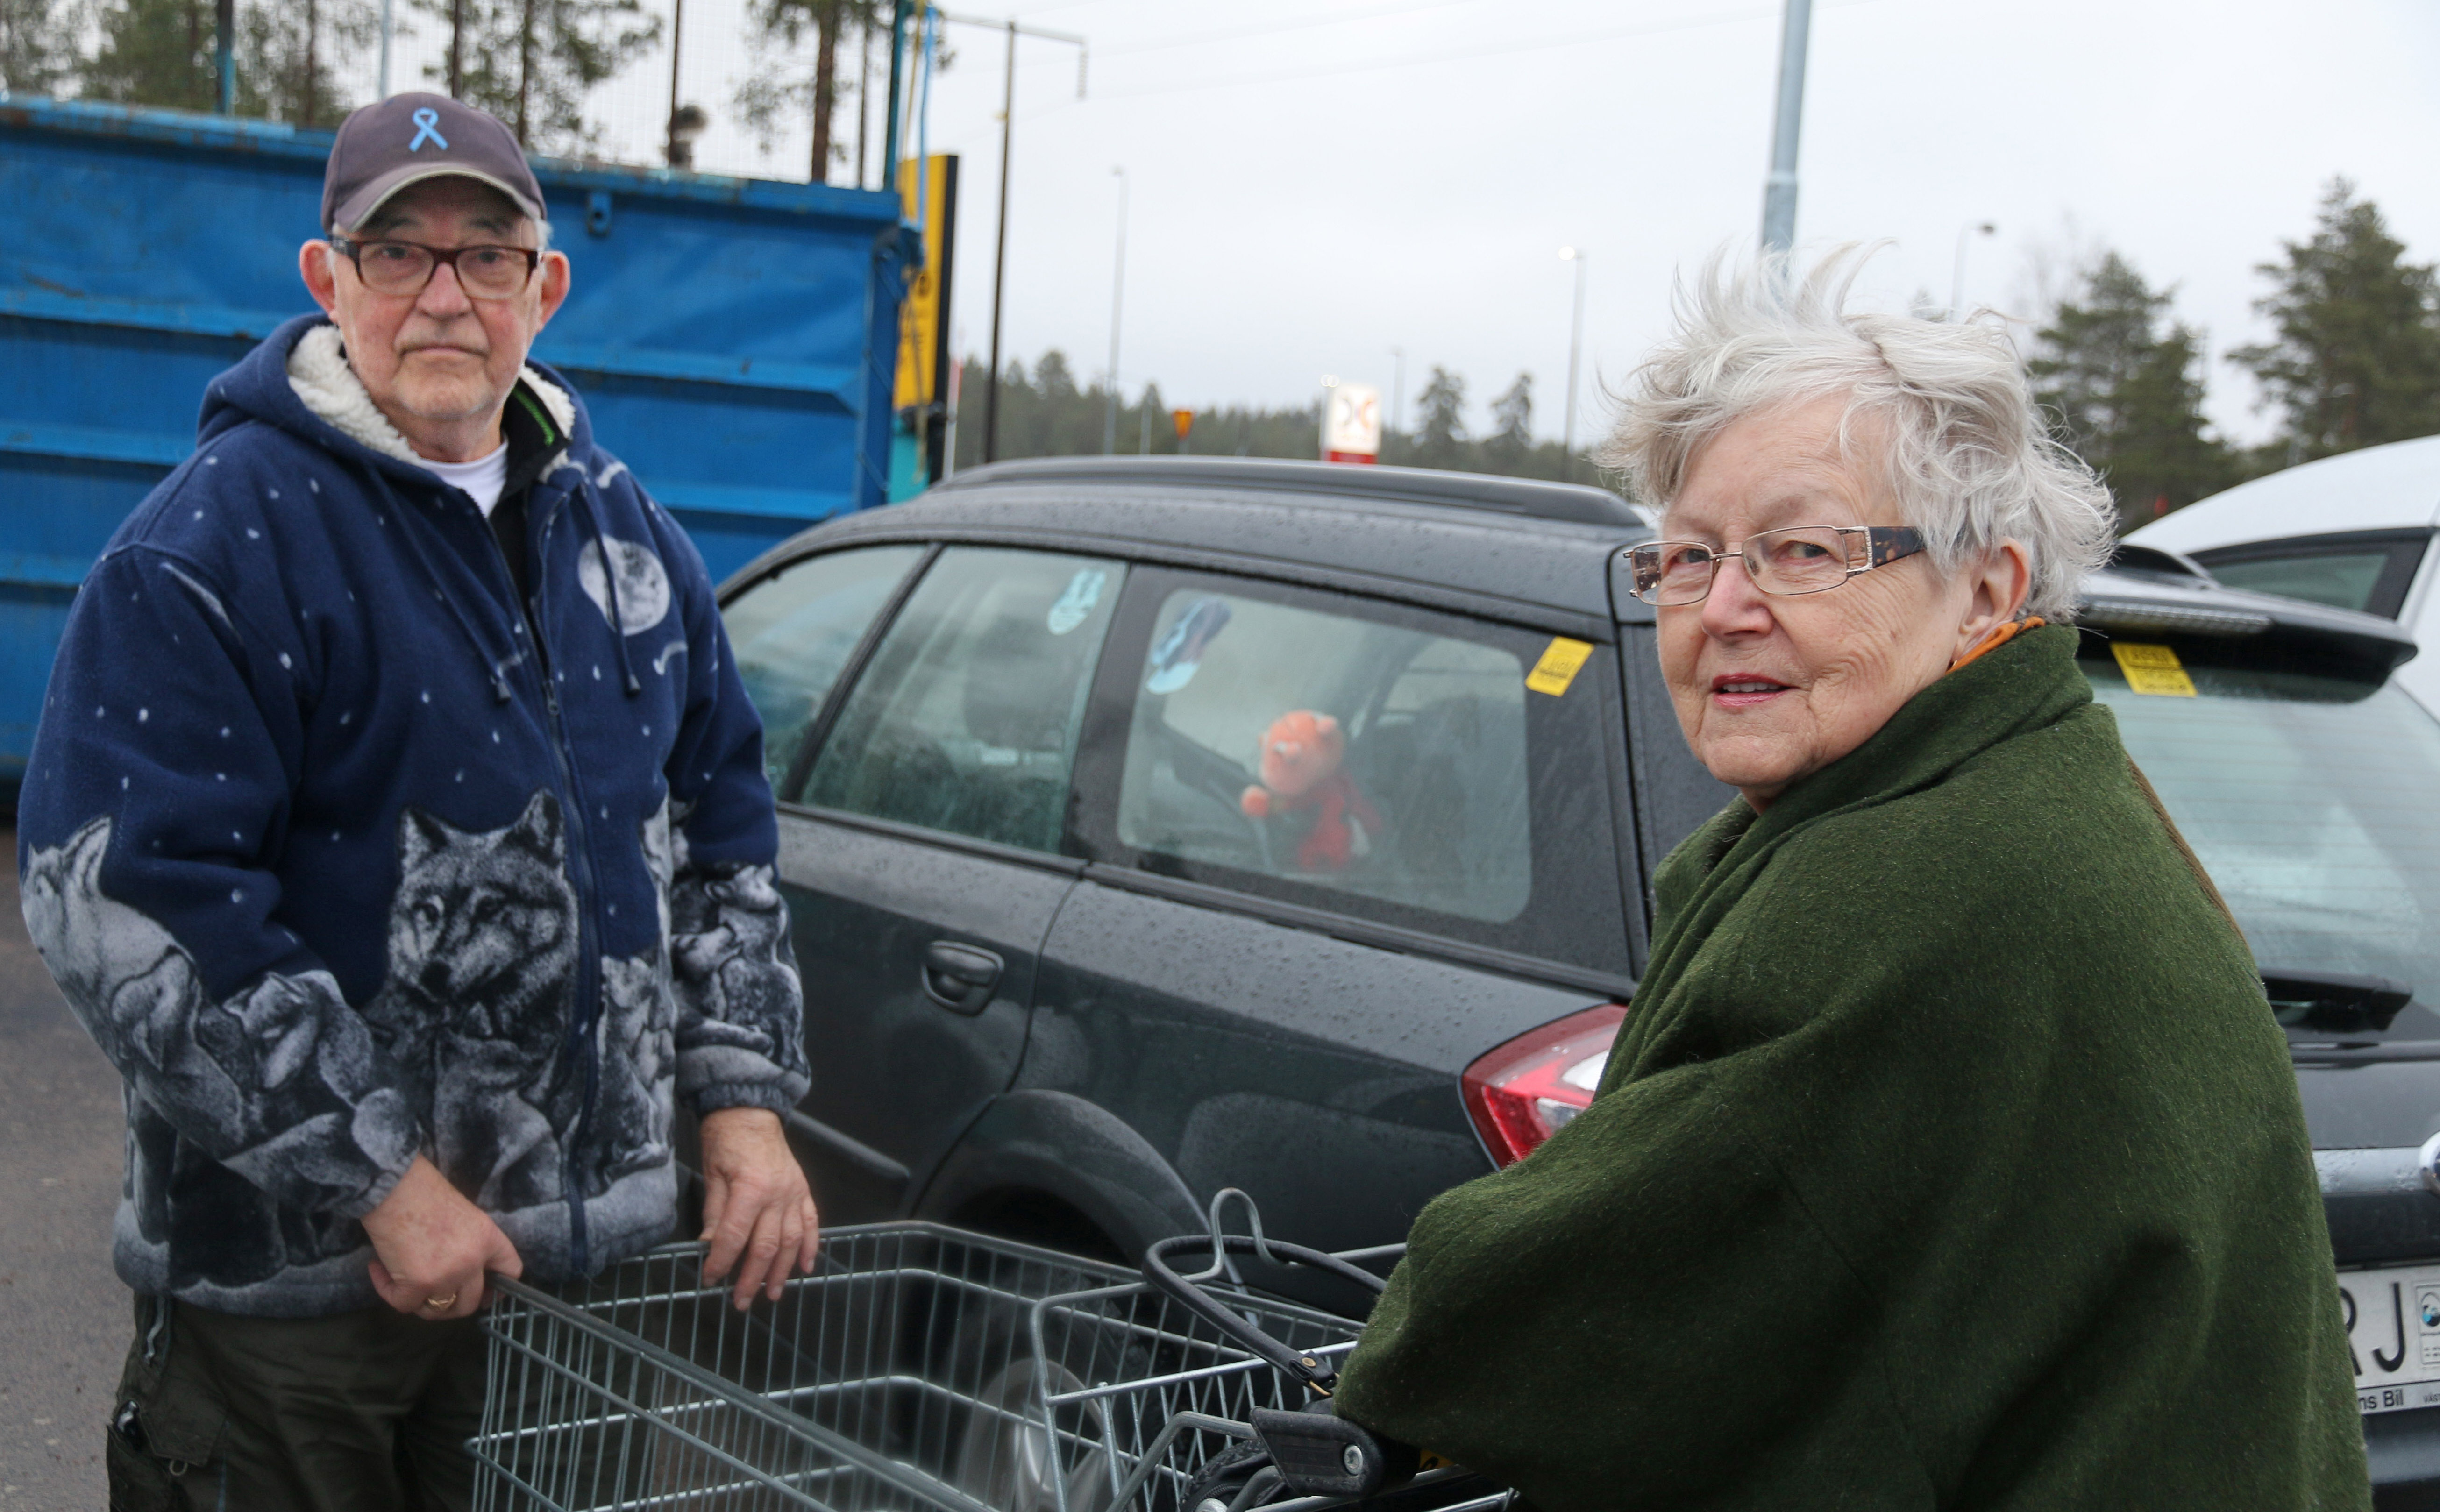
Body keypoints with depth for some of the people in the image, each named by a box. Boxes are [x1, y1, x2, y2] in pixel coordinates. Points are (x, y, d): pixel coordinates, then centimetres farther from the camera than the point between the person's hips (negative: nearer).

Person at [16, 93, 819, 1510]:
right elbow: (125, 907, -19)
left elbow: (718, 819, 16)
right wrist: (378, 1180, -20)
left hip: (590, 1235, 6)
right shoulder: (212, 545, -13)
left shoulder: (623, 527, 9)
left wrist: (745, 1099, 5)